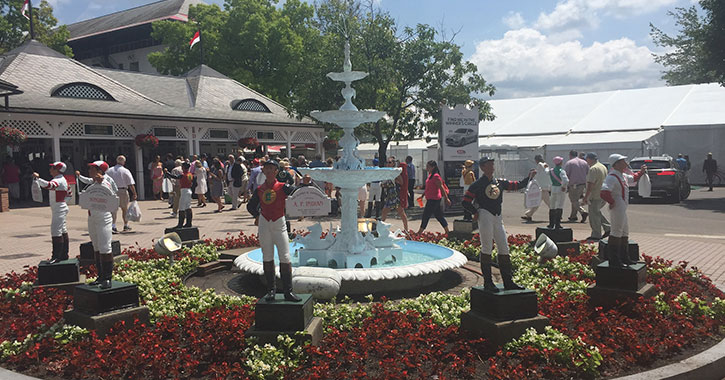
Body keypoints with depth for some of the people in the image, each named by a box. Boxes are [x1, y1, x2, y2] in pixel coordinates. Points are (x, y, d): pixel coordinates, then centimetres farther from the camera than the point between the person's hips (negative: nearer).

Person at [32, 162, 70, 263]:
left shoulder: (58, 180, -18)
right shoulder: (62, 179, 15)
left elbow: (48, 185, -40)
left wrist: (37, 178, -35)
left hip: (59, 209, -11)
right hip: (59, 209, 11)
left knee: (56, 232, -11)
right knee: (63, 231, 14)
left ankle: (56, 256, -11)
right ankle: (64, 255, 20)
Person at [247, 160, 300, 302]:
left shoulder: (283, 187, -3)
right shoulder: (259, 189, 7)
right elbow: (250, 206, 21)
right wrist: (257, 215, 9)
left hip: (279, 224, -3)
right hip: (264, 224, 3)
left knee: (285, 257, -7)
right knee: (267, 257, 8)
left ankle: (288, 291, -1)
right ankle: (270, 290, 18)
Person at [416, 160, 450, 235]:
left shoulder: (436, 176, -17)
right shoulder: (430, 175, 12)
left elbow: (441, 188, -19)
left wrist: (446, 198, -19)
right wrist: (422, 195, 25)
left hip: (434, 199, -10)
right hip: (431, 199, 10)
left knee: (426, 216, -4)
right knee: (439, 216, 14)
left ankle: (420, 232, 2)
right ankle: (447, 231, 20)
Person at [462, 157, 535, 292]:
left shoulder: (500, 182, 16)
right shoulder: (477, 185, -1)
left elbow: (517, 185, 17)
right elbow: (466, 201, -1)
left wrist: (529, 178, 7)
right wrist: (475, 213, -6)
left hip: (498, 218, 6)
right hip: (485, 216, -6)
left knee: (504, 248, 6)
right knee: (487, 249, -4)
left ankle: (508, 282, 13)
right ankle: (488, 282, 2)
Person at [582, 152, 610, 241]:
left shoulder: (593, 169, -18)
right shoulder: (603, 167, 13)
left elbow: (590, 185, -23)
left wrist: (585, 197, -20)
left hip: (595, 196, -9)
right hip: (603, 195, 9)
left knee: (594, 215, 0)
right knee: (597, 213, 22)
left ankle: (596, 236, 5)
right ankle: (608, 228, 18)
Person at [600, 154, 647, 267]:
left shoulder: (622, 176, 14)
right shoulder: (612, 177, -19)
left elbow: (633, 179, 37)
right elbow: (604, 192, -32)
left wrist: (641, 172, 26)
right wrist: (611, 202, -22)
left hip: (622, 209, 11)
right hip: (617, 209, -11)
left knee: (625, 233, 18)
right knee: (616, 233, -6)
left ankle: (624, 258, 30)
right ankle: (614, 260, -1)